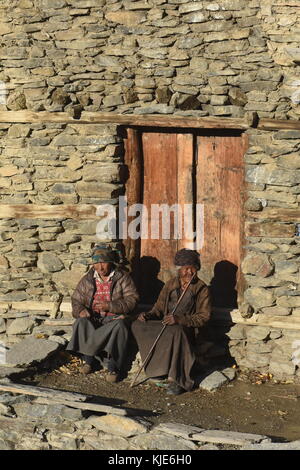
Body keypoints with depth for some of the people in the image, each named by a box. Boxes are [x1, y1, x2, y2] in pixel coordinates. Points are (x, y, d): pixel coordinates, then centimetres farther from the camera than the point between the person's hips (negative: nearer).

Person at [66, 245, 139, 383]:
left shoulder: (123, 278, 2)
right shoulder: (87, 280, 12)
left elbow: (132, 300, -8)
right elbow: (76, 300, 14)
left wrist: (110, 306, -21)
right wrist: (80, 310, -11)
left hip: (115, 317, -3)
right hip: (93, 318, 3)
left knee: (119, 326, -36)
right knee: (81, 323, -29)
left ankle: (112, 367, -28)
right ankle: (89, 360, -17)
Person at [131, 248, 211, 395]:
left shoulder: (201, 288, 2)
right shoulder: (170, 284, 14)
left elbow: (203, 316, -6)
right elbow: (159, 308, 18)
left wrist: (179, 319, -21)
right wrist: (148, 315, -6)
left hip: (185, 327, -5)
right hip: (165, 325, 5)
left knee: (176, 331, -40)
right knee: (137, 325, -19)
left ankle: (175, 380, -37)